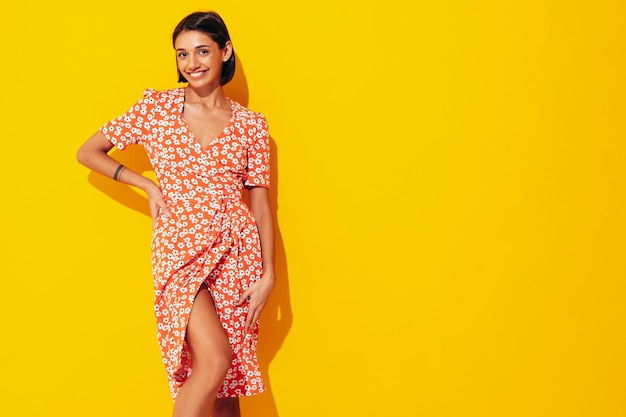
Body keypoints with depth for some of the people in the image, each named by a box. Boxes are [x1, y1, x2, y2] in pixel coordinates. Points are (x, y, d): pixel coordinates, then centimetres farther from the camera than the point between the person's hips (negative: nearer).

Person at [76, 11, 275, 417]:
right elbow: (88, 152, 8)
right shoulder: (156, 107, 1)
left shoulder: (251, 124, 5)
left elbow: (261, 205, 6)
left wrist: (268, 274, 1)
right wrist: (148, 185, -2)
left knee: (229, 380, 6)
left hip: (236, 251, 2)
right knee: (213, 361, -18)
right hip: (180, 249, -2)